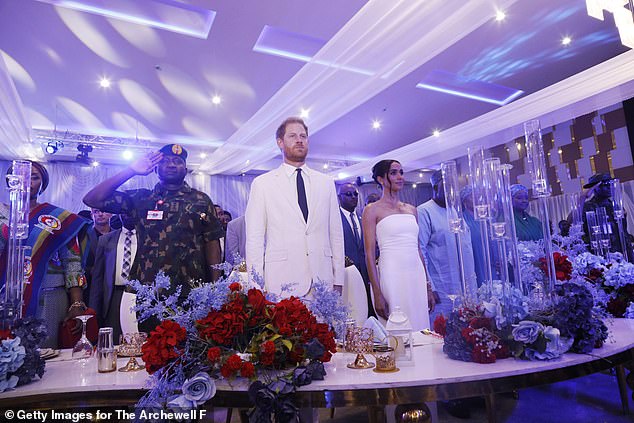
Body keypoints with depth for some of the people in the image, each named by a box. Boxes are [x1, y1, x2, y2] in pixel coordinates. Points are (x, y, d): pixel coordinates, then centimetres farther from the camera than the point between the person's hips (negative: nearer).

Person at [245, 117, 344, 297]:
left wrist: (338, 281, 4)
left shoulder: (326, 183, 11)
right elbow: (254, 237, 1)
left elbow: (336, 233, 10)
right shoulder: (262, 183, 3)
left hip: (323, 281, 3)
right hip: (282, 283, -2)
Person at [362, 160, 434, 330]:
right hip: (392, 276, -5)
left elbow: (417, 249, 16)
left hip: (417, 276, 5)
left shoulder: (411, 209, 15)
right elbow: (370, 254, -7)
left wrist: (428, 287, 14)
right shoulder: (372, 210, -1)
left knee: (420, 325, 8)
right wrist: (377, 294, -13)